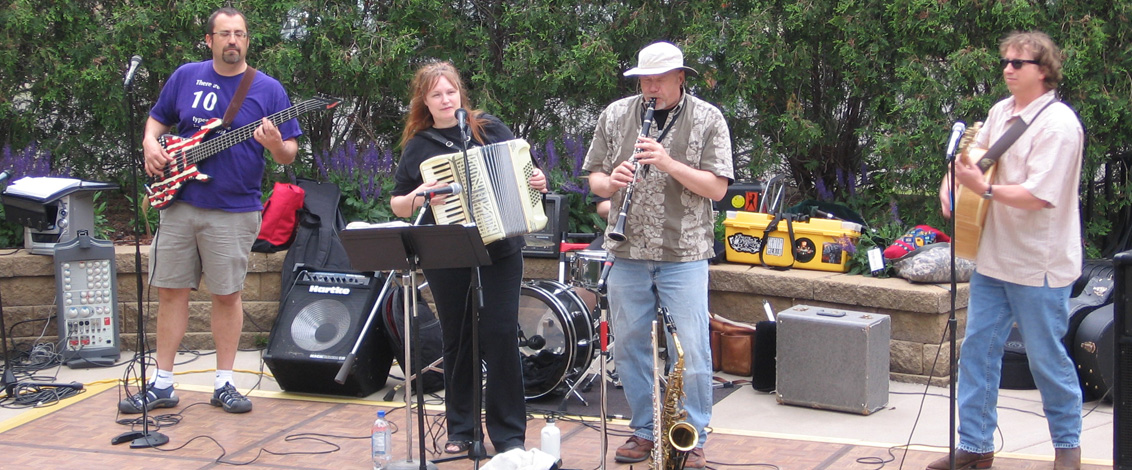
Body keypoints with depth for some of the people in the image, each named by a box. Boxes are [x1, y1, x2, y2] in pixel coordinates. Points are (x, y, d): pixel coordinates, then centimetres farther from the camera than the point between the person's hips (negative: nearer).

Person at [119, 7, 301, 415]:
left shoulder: (268, 89, -1)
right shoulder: (186, 76, 7)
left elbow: (289, 154, -2)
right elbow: (157, 118, 18)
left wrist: (276, 146, -24)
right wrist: (151, 143, -3)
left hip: (234, 211, -3)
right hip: (179, 203, 3)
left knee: (227, 295, 3)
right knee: (171, 290, 6)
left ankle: (224, 384, 14)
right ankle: (162, 384, 13)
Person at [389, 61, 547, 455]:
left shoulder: (490, 129, 4)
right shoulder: (418, 146, 4)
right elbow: (397, 205, 5)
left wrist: (538, 182, -9)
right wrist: (418, 198, -15)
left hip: (499, 251, -1)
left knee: (501, 336, -4)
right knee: (458, 342, 9)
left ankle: (509, 433, 4)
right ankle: (461, 429, 20)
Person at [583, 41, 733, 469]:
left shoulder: (708, 120, -1)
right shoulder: (615, 115, 8)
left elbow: (717, 188, -7)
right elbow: (594, 178, 12)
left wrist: (669, 163, -19)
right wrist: (611, 182, -12)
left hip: (683, 254, -3)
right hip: (628, 253, 3)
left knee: (691, 353, -3)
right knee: (630, 348, 9)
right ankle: (644, 431, 24)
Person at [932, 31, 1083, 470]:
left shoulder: (1058, 124, -17)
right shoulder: (1001, 111, 8)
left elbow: (1038, 196, -23)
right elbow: (977, 152, 24)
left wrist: (984, 187, -23)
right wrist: (954, 178, 4)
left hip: (1039, 266, -8)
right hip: (993, 258, 8)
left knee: (1047, 358, 5)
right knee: (977, 349, 8)